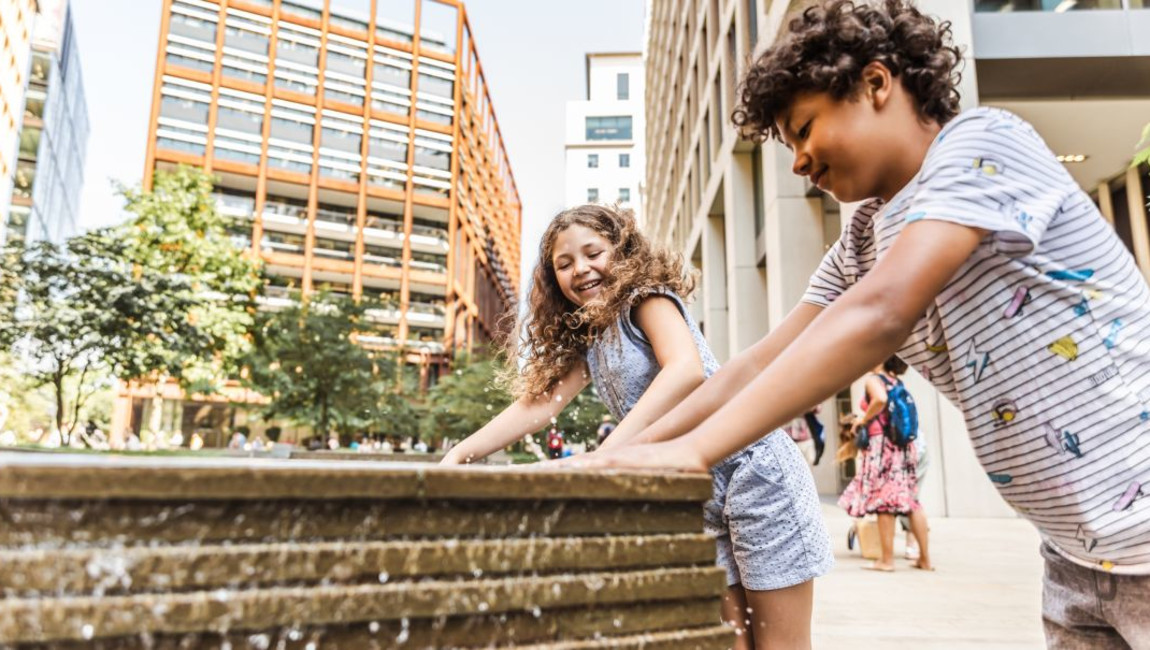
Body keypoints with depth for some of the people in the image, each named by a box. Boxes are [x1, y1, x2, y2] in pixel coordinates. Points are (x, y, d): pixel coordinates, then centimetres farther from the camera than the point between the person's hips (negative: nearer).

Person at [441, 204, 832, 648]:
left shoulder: (647, 296, -9)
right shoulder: (585, 339, 14)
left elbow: (687, 369, -28)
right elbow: (539, 402, 10)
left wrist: (606, 453, -36)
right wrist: (461, 453, -3)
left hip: (753, 466, -8)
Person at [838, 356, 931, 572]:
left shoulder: (874, 379, -6)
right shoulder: (898, 382, 15)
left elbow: (880, 400, -27)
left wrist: (863, 419, -13)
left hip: (882, 443, -7)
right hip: (903, 443, 7)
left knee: (883, 500, -3)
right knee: (910, 500, 9)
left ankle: (887, 559, 0)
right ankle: (925, 557, 13)